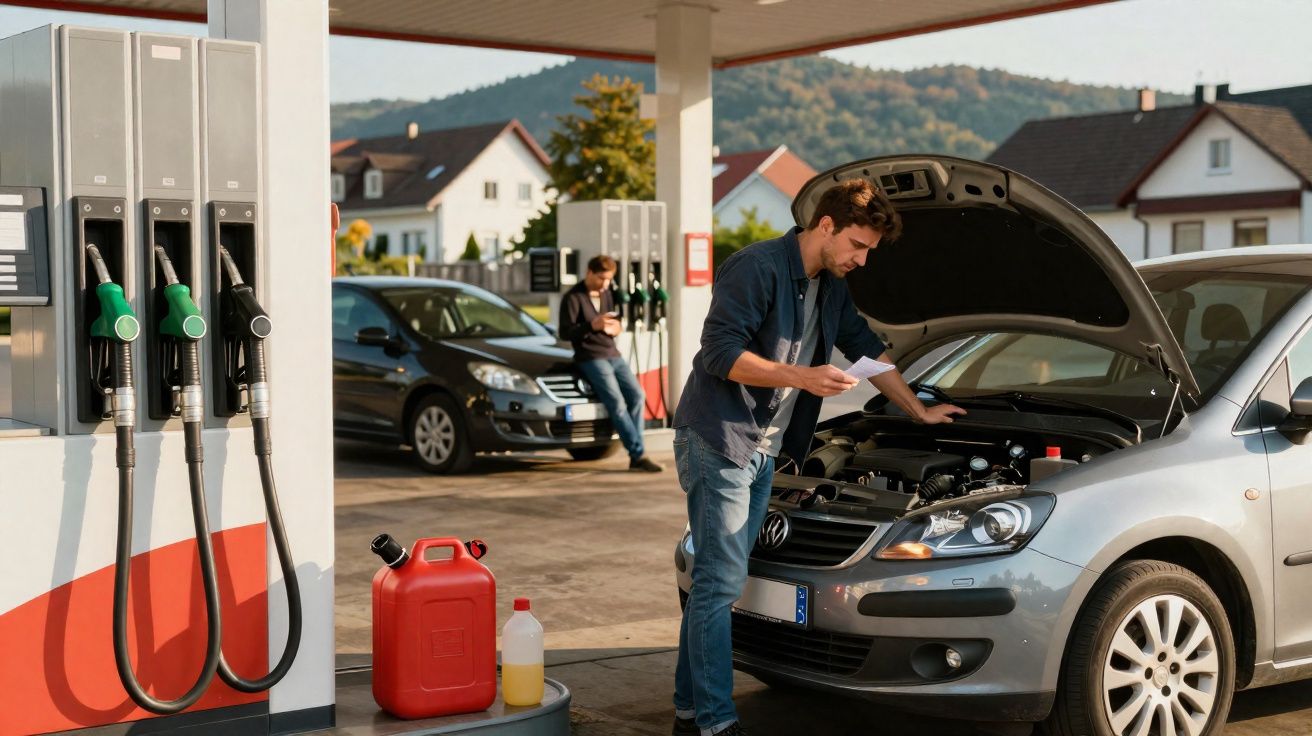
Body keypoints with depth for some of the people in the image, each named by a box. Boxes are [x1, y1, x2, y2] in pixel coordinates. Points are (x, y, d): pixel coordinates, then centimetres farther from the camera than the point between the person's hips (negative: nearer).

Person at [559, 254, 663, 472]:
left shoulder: (606, 294, 16)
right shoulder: (573, 298, -7)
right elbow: (565, 332, -12)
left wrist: (615, 327, 1)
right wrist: (592, 325, -27)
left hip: (612, 354, 7)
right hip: (590, 358, -7)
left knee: (637, 394, -8)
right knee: (617, 403, -20)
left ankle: (635, 456, -6)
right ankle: (638, 455, -19)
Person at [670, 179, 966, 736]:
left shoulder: (830, 289, 14)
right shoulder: (757, 268, -14)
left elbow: (868, 349, 25)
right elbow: (721, 352, -20)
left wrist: (920, 412, 29)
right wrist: (805, 378, -23)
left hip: (764, 452, 9)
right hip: (717, 441, -9)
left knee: (716, 581, 11)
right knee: (720, 582, -9)